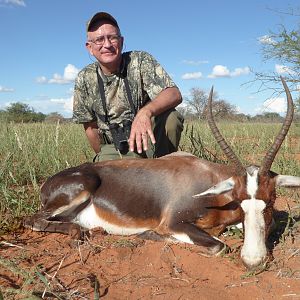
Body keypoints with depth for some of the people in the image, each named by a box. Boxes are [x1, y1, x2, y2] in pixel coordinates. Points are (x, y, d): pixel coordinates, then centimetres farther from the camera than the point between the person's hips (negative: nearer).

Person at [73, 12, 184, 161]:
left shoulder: (140, 61, -12)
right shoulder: (84, 79, -5)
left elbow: (174, 95, -25)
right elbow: (90, 126, 5)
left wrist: (145, 112, -43)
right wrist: (102, 155, 10)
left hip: (149, 139, 0)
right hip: (114, 149, 1)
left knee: (170, 117, -28)